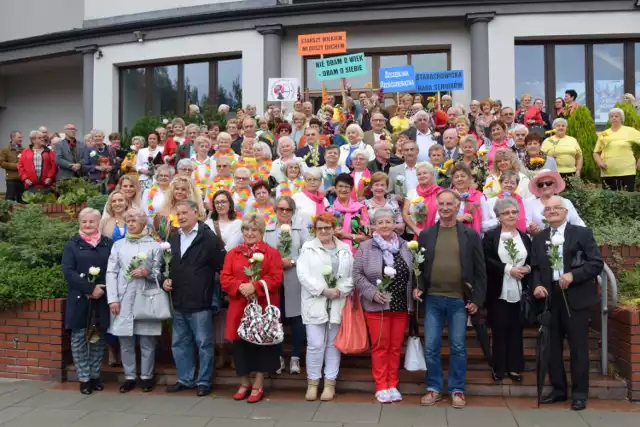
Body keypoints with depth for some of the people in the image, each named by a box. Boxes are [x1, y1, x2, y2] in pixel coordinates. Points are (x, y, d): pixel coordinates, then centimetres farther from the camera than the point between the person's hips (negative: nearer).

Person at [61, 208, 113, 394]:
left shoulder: (108, 244, 6)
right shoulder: (72, 244, 3)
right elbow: (68, 272, -7)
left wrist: (102, 289, -14)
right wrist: (90, 289, -17)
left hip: (102, 299, 1)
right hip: (79, 299, -1)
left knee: (98, 337, 9)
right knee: (79, 338, 3)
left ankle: (95, 375, 21)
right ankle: (84, 378, 13)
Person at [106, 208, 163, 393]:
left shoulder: (154, 245, 5)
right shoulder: (118, 245, 11)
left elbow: (159, 273, 5)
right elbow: (111, 272, 5)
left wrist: (147, 273, -17)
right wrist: (112, 299, -5)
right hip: (123, 300, 2)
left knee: (147, 341, 3)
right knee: (125, 341, 7)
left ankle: (146, 376, 15)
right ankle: (129, 377, 18)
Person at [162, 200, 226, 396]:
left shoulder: (209, 238, -8)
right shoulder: (172, 238, 12)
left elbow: (223, 267, -10)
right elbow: (167, 265, 21)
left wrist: (212, 289, -11)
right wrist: (165, 280, 4)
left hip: (200, 302, -7)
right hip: (178, 302, 7)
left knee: (204, 344, 4)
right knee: (179, 343, 14)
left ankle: (204, 381, 16)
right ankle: (185, 379, 27)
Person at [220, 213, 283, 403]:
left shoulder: (272, 253, -1)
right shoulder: (232, 253, 9)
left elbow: (276, 279, -10)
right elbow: (224, 278, 1)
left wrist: (255, 286, -22)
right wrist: (240, 287, -17)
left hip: (262, 308, -3)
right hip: (239, 308, 3)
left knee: (261, 344, 4)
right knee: (240, 345, 9)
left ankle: (258, 385, 17)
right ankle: (244, 383, 25)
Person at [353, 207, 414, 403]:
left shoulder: (404, 246, 6)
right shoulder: (365, 247, -2)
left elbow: (412, 273, 9)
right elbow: (357, 274, -4)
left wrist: (412, 297, -1)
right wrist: (372, 292, -14)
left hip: (401, 306, 3)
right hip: (376, 306, -3)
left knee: (395, 346, 10)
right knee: (380, 346, 3)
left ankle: (393, 385, 22)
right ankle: (381, 386, 13)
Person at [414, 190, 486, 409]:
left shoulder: (470, 235, 2)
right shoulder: (426, 234, 6)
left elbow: (480, 270, 2)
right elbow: (419, 265, 9)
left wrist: (477, 299, -4)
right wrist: (418, 287, -6)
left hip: (459, 300, -1)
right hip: (432, 299, 1)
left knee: (458, 347, 6)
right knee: (431, 346, 5)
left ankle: (457, 390, 20)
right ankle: (434, 388, 19)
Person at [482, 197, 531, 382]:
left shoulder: (524, 237, 12)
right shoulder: (490, 236, -2)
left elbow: (532, 260, 15)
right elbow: (486, 261, -11)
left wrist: (528, 268, -6)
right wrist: (508, 269, -17)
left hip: (519, 291, 3)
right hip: (498, 292, -3)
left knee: (516, 329, 8)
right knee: (499, 330, 3)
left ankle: (515, 367, 17)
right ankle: (499, 368, 14)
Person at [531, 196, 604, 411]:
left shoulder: (582, 233, 1)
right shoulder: (539, 238, 13)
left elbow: (597, 262, -7)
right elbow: (535, 268, 10)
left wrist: (573, 275, -19)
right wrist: (537, 285, -8)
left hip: (576, 297, -4)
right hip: (550, 297, 4)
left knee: (578, 346, 2)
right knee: (552, 346, 10)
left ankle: (579, 393, 13)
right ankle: (558, 389, 23)